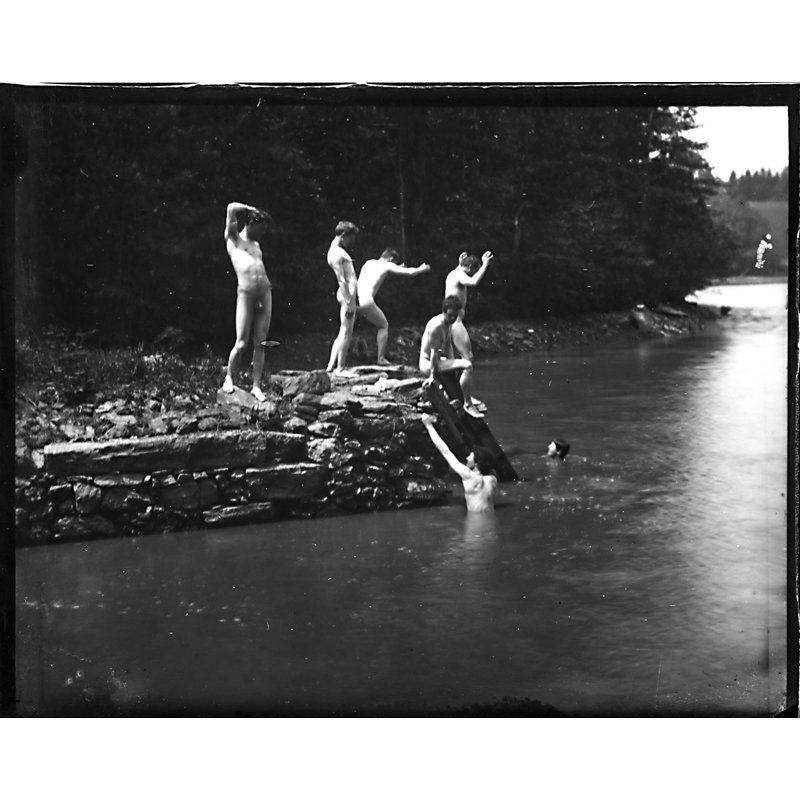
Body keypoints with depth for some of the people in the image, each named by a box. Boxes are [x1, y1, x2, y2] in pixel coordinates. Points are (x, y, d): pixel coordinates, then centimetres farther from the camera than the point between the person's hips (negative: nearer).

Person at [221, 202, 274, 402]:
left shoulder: (256, 245, 23)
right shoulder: (234, 239, 5)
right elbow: (232, 208, -6)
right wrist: (251, 210, 7)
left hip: (265, 293, 6)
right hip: (246, 294, -6)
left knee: (260, 344, 3)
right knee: (241, 344, -7)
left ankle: (256, 386, 4)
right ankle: (230, 379, 13)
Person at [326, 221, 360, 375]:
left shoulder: (338, 251, 20)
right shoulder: (336, 253, -12)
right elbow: (341, 280, -18)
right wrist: (349, 301, -21)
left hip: (348, 294, 11)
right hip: (347, 294, -11)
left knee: (343, 333, 13)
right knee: (346, 332, -8)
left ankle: (331, 365, 15)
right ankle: (340, 368, -5)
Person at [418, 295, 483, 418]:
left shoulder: (449, 323, 8)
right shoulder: (436, 326, -23)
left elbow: (448, 346, 17)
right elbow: (434, 352, -24)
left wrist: (453, 363, 9)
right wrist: (432, 375, -22)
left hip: (437, 360, 11)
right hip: (427, 364, -11)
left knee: (466, 363, 31)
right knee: (467, 366, -27)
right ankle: (467, 405, -22)